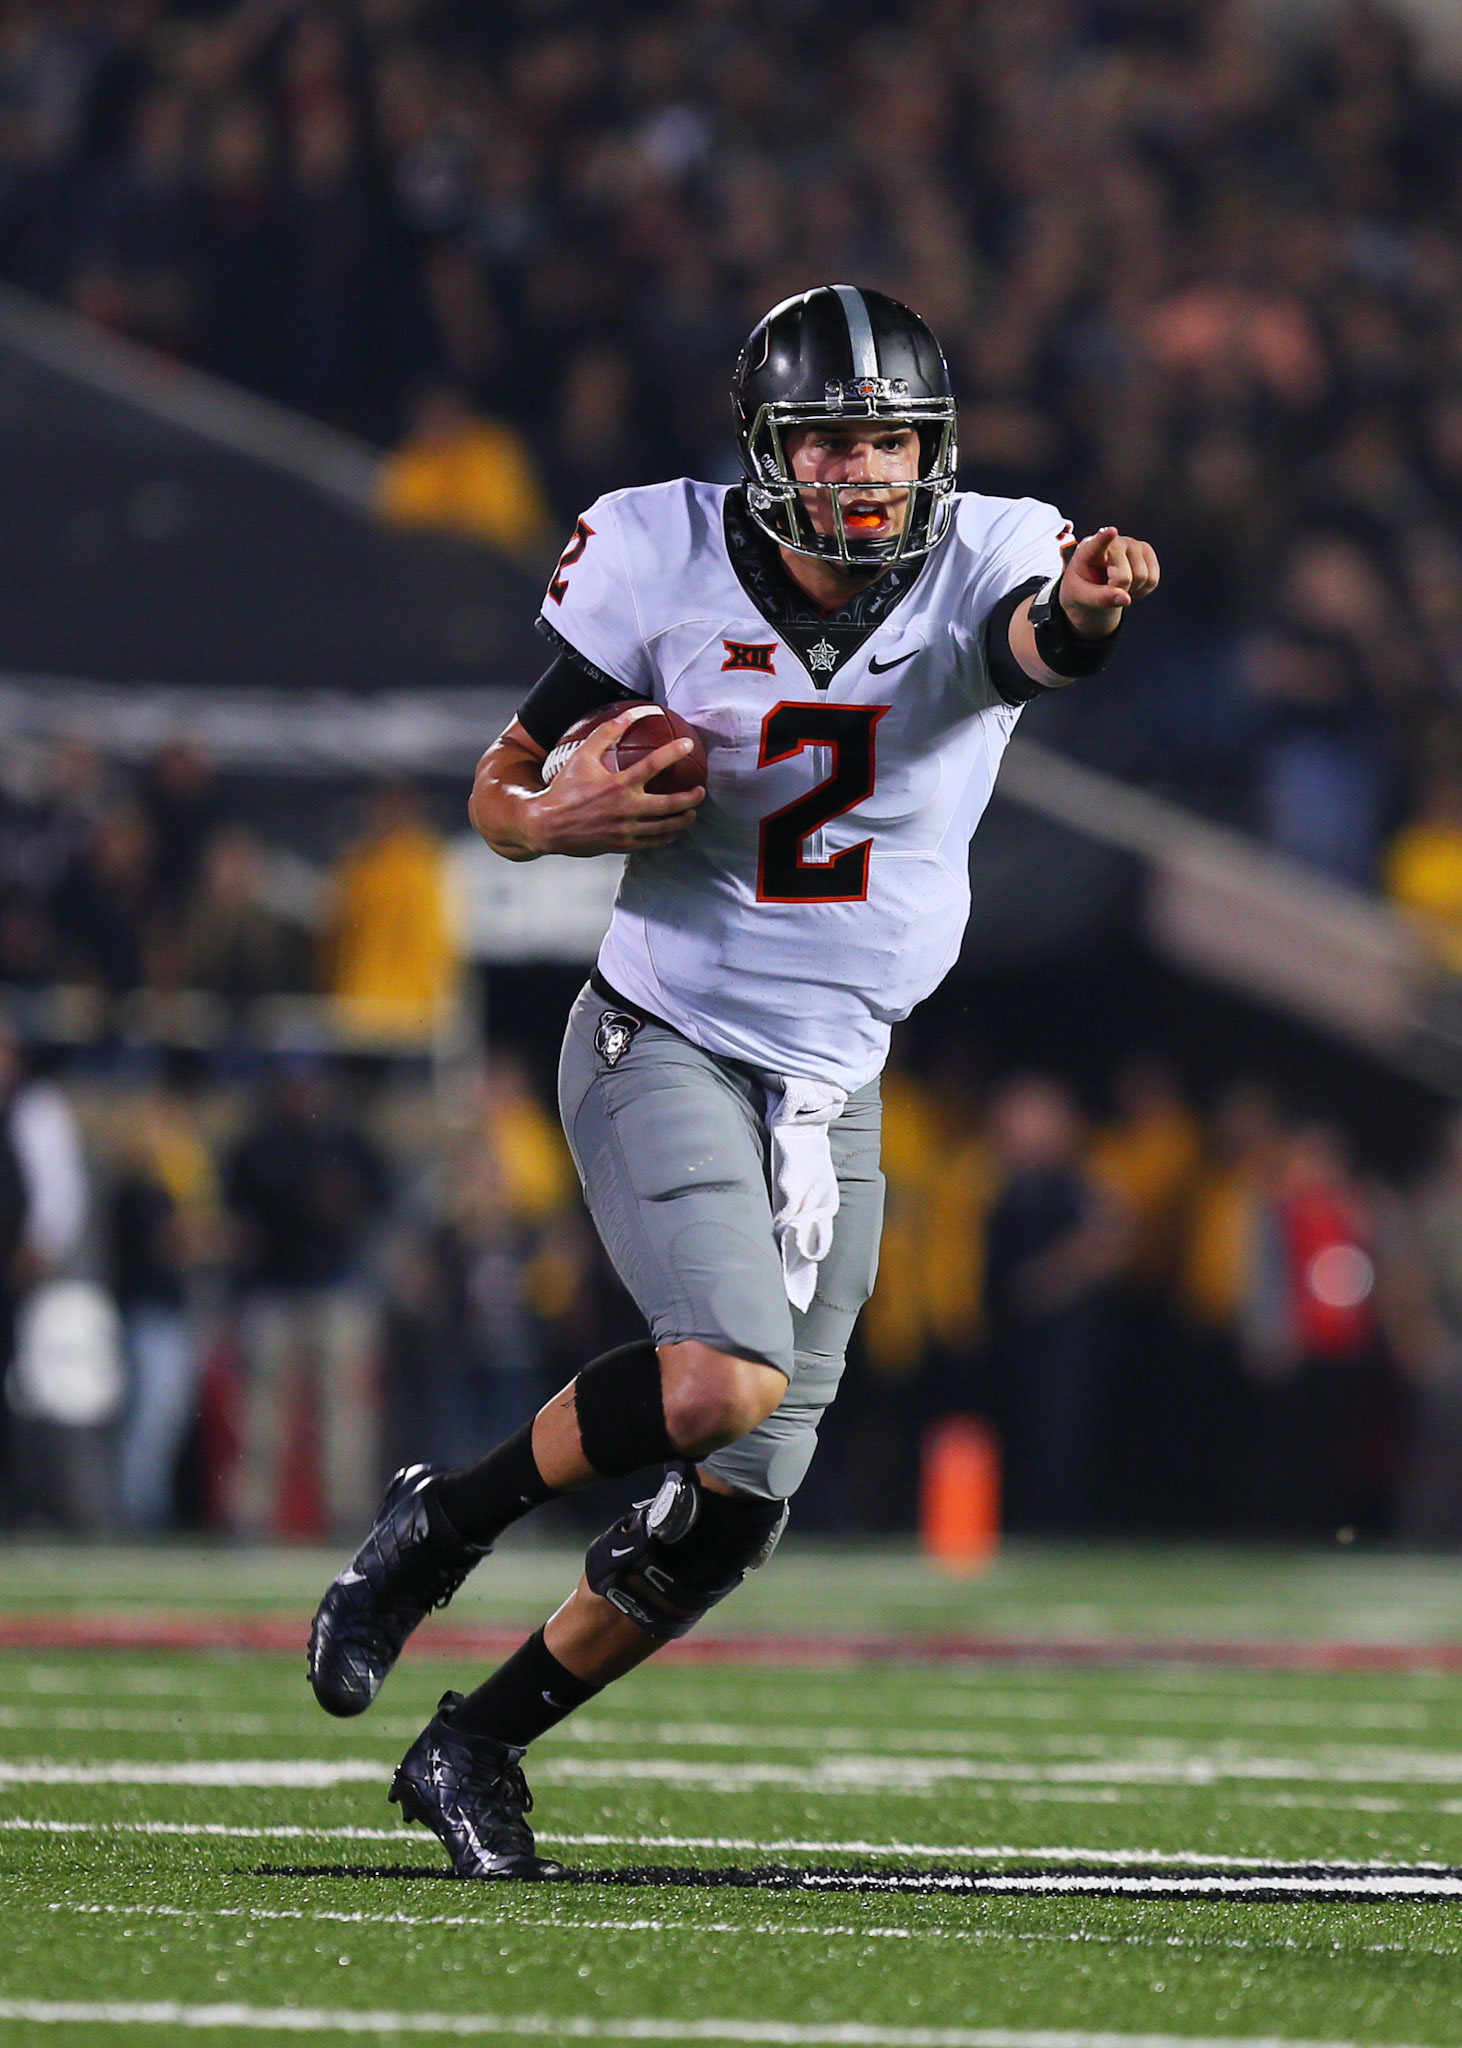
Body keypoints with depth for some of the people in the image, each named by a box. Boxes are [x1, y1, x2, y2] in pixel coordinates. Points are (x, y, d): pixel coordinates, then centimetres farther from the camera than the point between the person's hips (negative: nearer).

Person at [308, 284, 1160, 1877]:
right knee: (724, 1380, -29)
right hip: (663, 1044, -4)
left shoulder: (979, 564, -8)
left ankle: (475, 1747, 24)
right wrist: (557, 815, -24)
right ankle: (443, 1521, -4)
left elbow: (1037, 640, -33)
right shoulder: (669, 566, -10)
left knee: (734, 1510, 5)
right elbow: (497, 792, -1)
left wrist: (1088, 608, -57)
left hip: (833, 1090, 4)